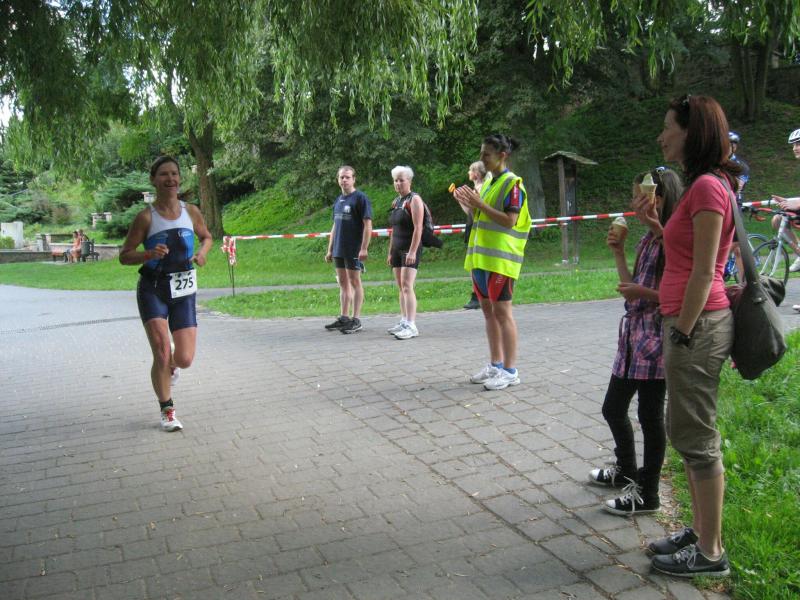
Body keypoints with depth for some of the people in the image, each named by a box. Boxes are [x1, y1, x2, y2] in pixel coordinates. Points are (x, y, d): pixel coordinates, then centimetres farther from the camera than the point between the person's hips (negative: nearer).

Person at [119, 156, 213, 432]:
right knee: (162, 352, -11)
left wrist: (202, 252, -2)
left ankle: (170, 366, 38)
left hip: (183, 291, 3)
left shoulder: (191, 212, 2)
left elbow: (206, 236, 21)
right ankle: (167, 411, 11)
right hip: (152, 290, -2)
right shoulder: (146, 217, -7)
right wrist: (149, 254, -22)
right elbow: (124, 255, -3)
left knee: (184, 360, -2)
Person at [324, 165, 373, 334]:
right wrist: (329, 249, 16)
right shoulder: (338, 200, 14)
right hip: (339, 250, 7)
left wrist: (364, 248, -18)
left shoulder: (360, 198, -7)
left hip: (354, 250, -7)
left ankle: (356, 320, 4)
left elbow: (368, 224, -12)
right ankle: (343, 318, 19)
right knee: (343, 283, 11)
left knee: (354, 282, -2)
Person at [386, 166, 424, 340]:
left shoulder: (414, 199, -7)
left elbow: (418, 228, -15)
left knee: (407, 286, -15)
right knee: (401, 287, 8)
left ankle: (411, 326, -17)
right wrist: (390, 252, 18)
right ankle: (404, 322, 13)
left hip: (410, 249, -8)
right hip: (397, 249, 8)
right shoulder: (396, 201, 17)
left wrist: (412, 252, -22)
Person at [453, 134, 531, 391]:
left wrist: (479, 203, -19)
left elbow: (510, 220, -18)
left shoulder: (513, 184, -9)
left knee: (502, 311, -6)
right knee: (488, 311, 12)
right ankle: (495, 364, 21)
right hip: (480, 258, 9)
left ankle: (510, 371, 0)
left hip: (500, 259, -9)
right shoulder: (488, 183, 17)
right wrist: (468, 204, 5)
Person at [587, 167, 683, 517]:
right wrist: (618, 253, 7)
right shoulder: (647, 240, 13)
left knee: (650, 416, 2)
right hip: (634, 334, 9)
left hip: (657, 338, -9)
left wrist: (643, 292, -24)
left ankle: (647, 494, 16)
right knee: (613, 408, 18)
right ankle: (626, 472, 39)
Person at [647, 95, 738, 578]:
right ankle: (701, 530, 30)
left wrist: (682, 333, -17)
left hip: (698, 325, -10)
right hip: (691, 322, 10)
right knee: (690, 432, 17)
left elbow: (703, 273, -19)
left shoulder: (708, 186, -15)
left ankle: (711, 552, 11)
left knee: (696, 436, -1)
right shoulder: (705, 184, 15)